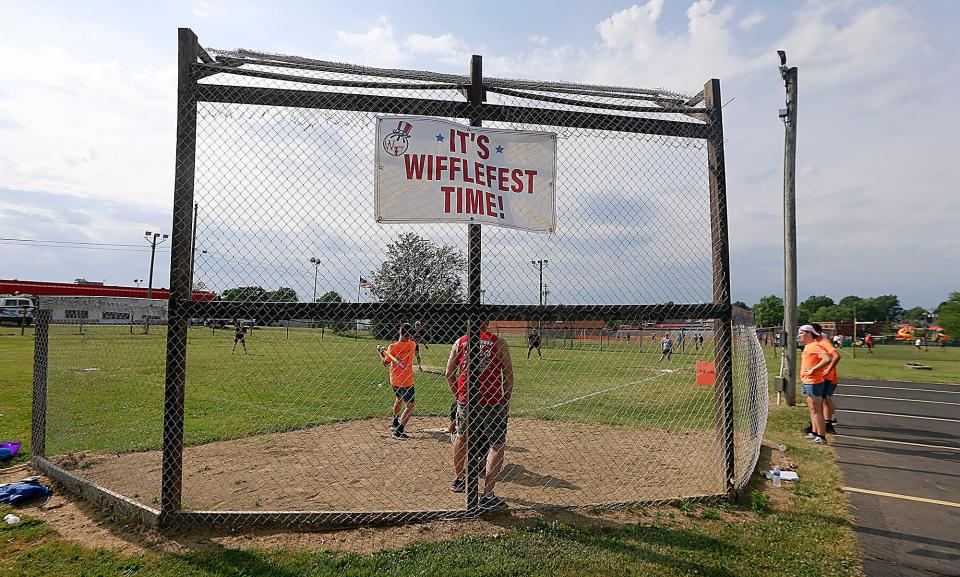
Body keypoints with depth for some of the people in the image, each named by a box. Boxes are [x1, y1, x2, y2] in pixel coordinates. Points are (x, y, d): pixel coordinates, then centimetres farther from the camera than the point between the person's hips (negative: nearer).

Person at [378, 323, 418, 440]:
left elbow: (385, 363, -1)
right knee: (409, 406, -1)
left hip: (394, 380, 4)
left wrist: (381, 353, 13)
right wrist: (386, 349, 9)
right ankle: (399, 432, -12)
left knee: (398, 399, 28)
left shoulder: (392, 347, -12)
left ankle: (395, 424, 45)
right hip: (406, 381, -4)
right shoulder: (412, 345, -11)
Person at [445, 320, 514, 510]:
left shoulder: (460, 342, 4)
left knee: (461, 439, 24)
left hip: (465, 401, 4)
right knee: (498, 445, 5)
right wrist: (506, 401, 7)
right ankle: (488, 495, -2)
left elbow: (449, 374, 6)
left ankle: (458, 480, 42)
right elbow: (509, 375, -2)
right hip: (493, 402, -3)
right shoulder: (498, 343, -3)